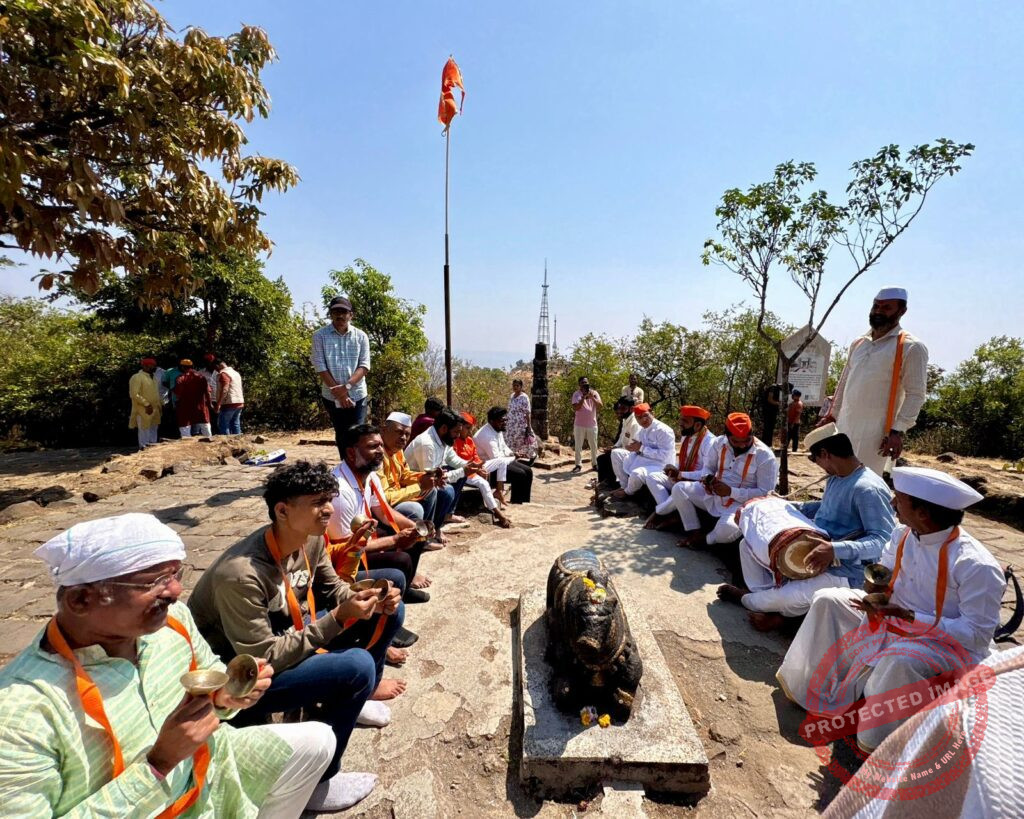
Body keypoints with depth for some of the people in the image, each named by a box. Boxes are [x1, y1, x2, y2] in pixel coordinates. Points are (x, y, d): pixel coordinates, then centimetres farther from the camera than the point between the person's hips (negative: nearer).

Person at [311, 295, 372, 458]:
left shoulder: (361, 336, -1)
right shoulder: (320, 335, -4)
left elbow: (364, 366, -7)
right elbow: (320, 366, -9)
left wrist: (346, 386, -20)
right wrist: (339, 392, -14)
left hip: (357, 395, -1)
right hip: (332, 396, 1)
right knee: (341, 434, 15)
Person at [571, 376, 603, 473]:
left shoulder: (594, 393, 1)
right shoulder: (576, 394, -4)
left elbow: (600, 406, -10)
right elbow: (575, 408, -16)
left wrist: (592, 397, -24)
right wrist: (583, 398, -22)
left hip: (592, 424, 1)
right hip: (579, 425, -1)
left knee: (594, 446, 9)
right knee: (578, 446, 4)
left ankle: (594, 463, 21)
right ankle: (578, 464, 12)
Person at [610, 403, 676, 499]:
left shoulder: (663, 430, -19)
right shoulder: (642, 430, 8)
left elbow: (664, 455, -27)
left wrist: (641, 448, -26)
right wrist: (634, 447, -13)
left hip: (659, 464, -9)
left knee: (637, 473, -38)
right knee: (616, 453, 8)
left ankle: (627, 492, -1)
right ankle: (624, 486, 11)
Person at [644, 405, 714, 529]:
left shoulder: (709, 442, -20)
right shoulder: (686, 436, 7)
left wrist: (680, 475, -20)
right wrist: (675, 471, -5)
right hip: (681, 479, 9)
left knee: (679, 488, -37)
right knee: (652, 476, -6)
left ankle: (659, 512, -10)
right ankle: (667, 514, -17)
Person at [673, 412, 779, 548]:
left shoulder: (765, 456, -17)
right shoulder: (719, 443, -3)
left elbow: (765, 493, -17)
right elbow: (709, 467, 12)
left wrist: (731, 491, -25)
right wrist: (708, 477, -14)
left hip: (741, 503, -5)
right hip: (713, 494, 5)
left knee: (727, 528, -36)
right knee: (679, 488, -11)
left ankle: (705, 538, 1)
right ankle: (694, 531, -1)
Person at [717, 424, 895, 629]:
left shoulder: (868, 489, -23)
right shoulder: (835, 478, 6)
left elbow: (885, 540, -27)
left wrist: (836, 549, -39)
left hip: (840, 572, -9)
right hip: (810, 552, 9)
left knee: (788, 598, -32)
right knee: (748, 544, 7)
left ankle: (747, 598, 2)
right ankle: (768, 600, -6)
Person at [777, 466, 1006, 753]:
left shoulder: (976, 566, -27)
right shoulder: (903, 535, -7)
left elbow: (977, 633, -24)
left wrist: (909, 616, -30)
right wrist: (877, 595, -17)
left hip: (951, 642, -7)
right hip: (897, 617, 7)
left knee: (902, 658, -38)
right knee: (828, 600, -4)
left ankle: (877, 742, -13)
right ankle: (804, 682, 7)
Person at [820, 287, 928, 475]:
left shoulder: (911, 347, -4)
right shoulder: (858, 343, 14)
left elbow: (915, 394, -9)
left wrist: (898, 431, -16)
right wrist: (832, 414, 19)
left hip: (875, 430, -6)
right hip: (845, 426, 6)